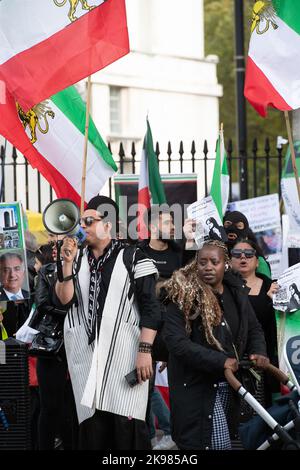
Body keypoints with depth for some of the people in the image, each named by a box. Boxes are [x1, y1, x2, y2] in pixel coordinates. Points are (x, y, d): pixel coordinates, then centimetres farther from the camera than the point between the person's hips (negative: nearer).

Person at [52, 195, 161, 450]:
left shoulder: (132, 258, 0)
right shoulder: (77, 260, 16)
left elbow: (150, 308, -5)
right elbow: (63, 301, 5)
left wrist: (145, 350, -13)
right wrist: (67, 264, -5)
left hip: (124, 356, -4)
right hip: (86, 357, 4)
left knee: (126, 428, -10)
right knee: (91, 428, 3)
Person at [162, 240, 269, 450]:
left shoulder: (236, 292, 5)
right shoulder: (184, 297, -12)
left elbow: (254, 328, 17)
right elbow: (176, 341, -21)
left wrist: (258, 352, -6)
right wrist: (220, 361, -27)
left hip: (231, 384, 6)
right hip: (196, 386, -6)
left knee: (226, 439, 15)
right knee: (218, 443, -15)